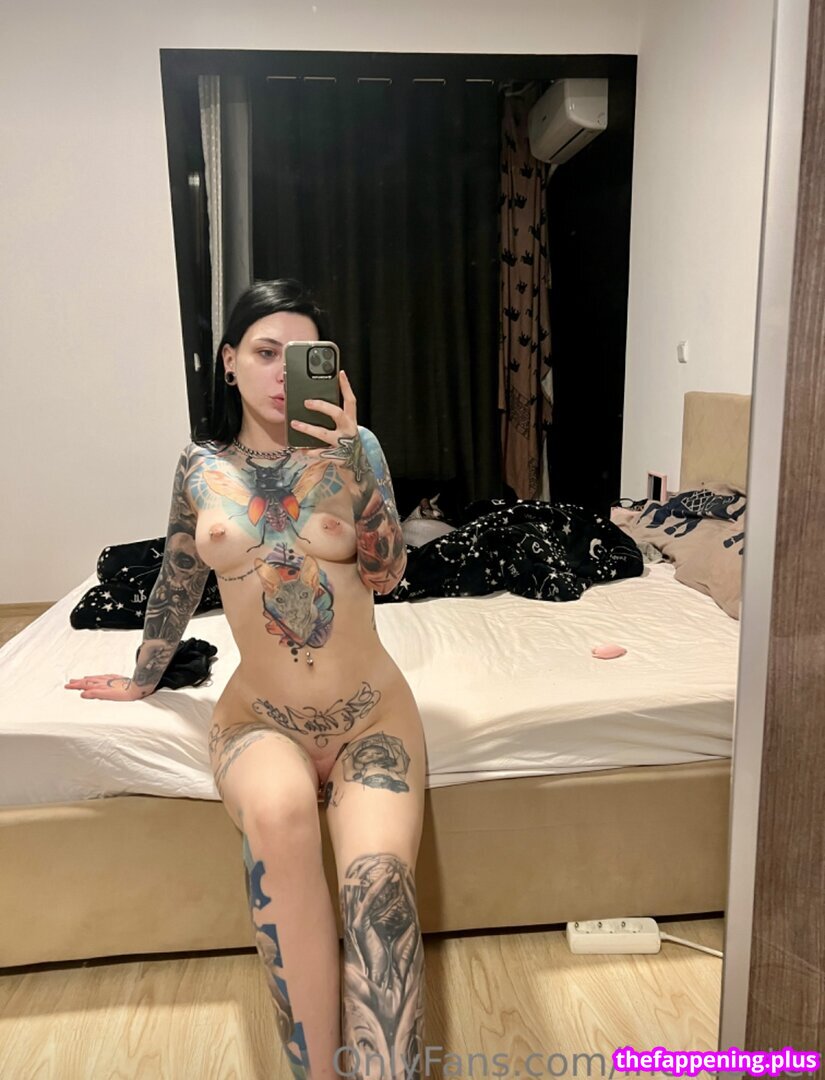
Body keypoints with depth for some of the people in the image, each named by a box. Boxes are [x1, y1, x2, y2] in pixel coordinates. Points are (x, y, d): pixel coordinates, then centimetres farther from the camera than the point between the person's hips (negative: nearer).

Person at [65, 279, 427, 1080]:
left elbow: (385, 574, -7)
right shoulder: (201, 466, 5)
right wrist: (141, 679, 28)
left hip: (372, 715, 0)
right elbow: (177, 584, 17)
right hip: (260, 718, 1)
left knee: (378, 879, -29)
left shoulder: (354, 447, 1)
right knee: (278, 808, -35)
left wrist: (350, 456, -17)